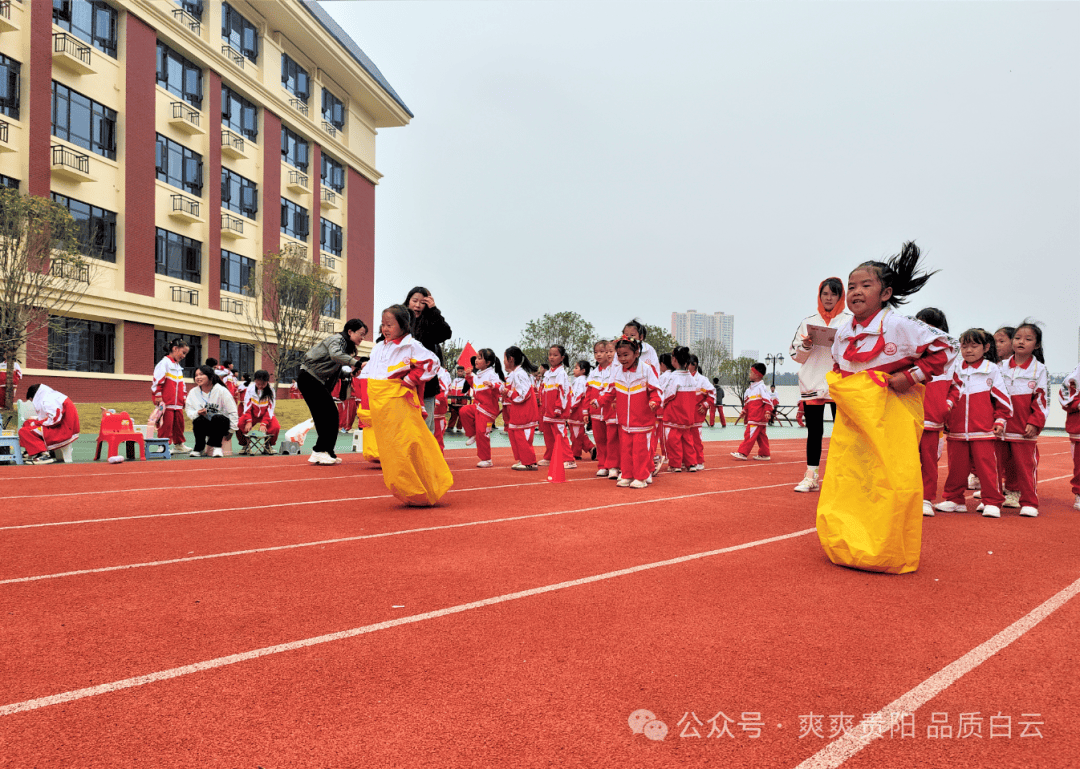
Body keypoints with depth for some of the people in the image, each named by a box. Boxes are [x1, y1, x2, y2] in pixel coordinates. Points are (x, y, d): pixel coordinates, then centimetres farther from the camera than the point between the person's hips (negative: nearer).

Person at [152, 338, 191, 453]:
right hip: (166, 402, -8)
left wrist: (184, 397, 20)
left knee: (179, 423, 12)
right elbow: (157, 380, -15)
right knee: (166, 424, -6)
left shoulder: (178, 367, 19)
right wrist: (158, 396, -18)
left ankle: (178, 445, 22)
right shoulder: (164, 363, -8)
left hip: (177, 403, 8)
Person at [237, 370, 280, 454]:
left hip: (266, 415, -1)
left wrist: (264, 424, -28)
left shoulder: (271, 390, -16)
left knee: (275, 427, -29)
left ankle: (268, 445, 0)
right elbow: (247, 407, -12)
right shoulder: (250, 388, -14)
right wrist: (248, 421, -26)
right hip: (252, 414, 1)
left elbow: (270, 409, -16)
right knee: (239, 425, -27)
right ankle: (245, 445, 1)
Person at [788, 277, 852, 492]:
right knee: (814, 432, 5)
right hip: (812, 383, 2)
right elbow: (796, 355, 13)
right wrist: (806, 345, -8)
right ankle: (811, 477, 11)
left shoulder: (851, 320, 8)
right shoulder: (808, 322, 13)